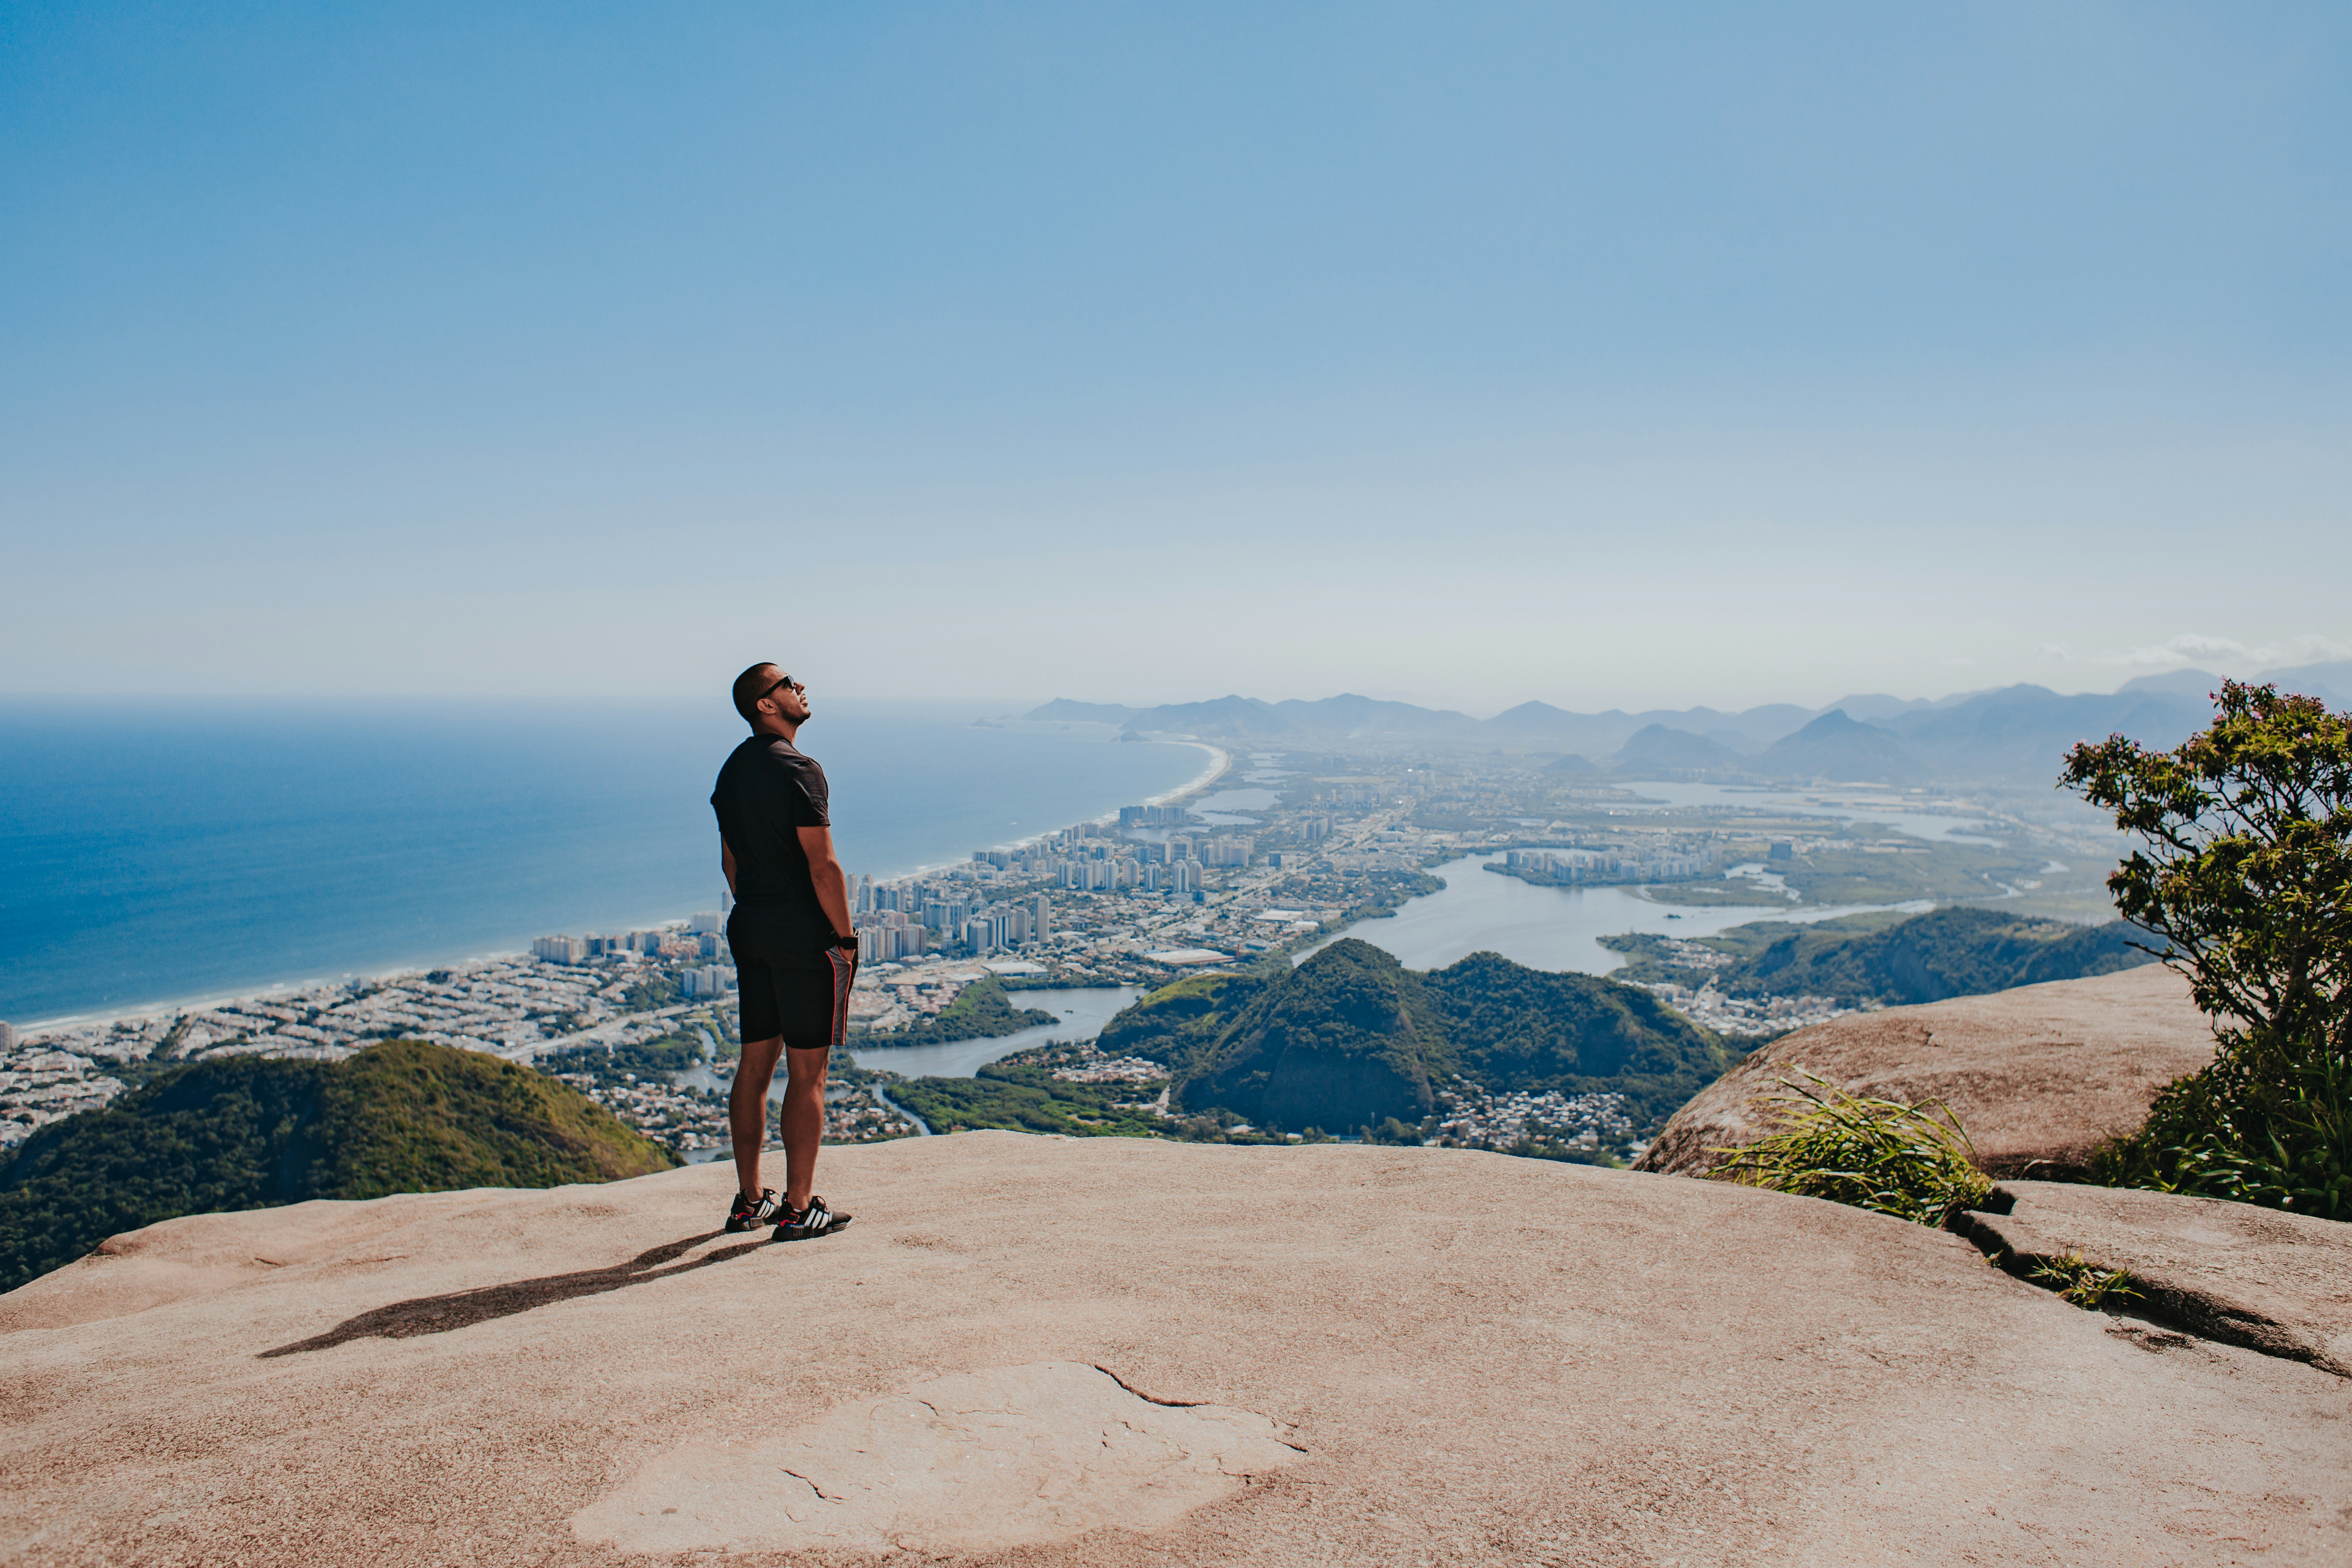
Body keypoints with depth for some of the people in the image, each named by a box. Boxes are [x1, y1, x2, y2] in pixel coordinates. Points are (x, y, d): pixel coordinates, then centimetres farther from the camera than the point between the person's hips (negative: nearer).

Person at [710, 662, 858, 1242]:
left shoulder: (732, 770, 12)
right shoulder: (798, 770, -15)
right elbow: (823, 868, -18)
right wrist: (846, 939, -11)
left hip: (749, 930, 9)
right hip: (806, 937, -9)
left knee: (755, 1064, 14)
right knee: (807, 1073, -1)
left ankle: (749, 1201, 22)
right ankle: (799, 1209, 5)